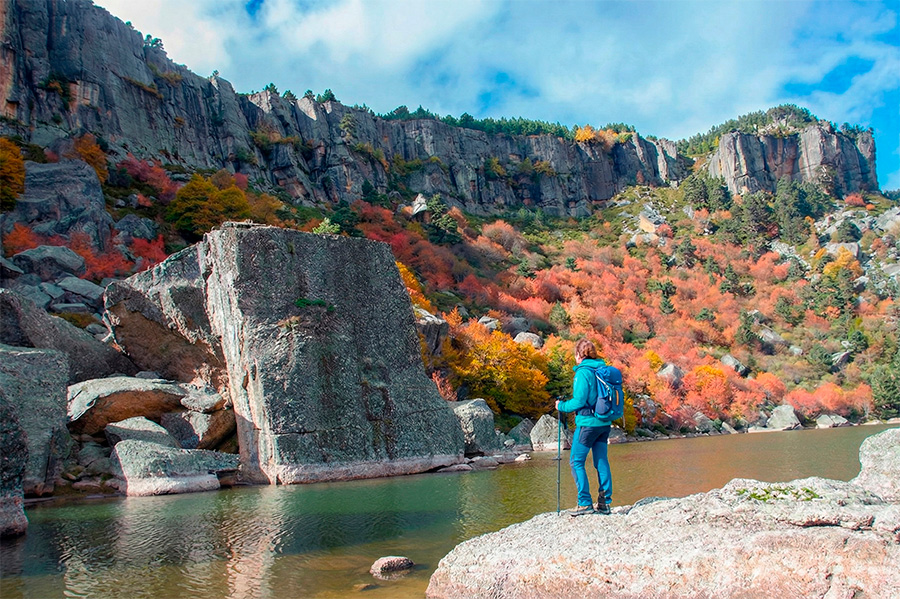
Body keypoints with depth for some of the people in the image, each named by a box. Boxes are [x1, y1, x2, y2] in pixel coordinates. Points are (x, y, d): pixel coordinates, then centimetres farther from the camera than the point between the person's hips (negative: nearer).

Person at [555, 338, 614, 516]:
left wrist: (562, 406, 0)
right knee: (601, 461, 12)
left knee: (576, 461, 2)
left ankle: (585, 503, 1)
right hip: (605, 422, 8)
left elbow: (579, 401, -16)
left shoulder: (583, 372, -14)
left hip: (588, 422, -8)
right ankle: (604, 502, 14)